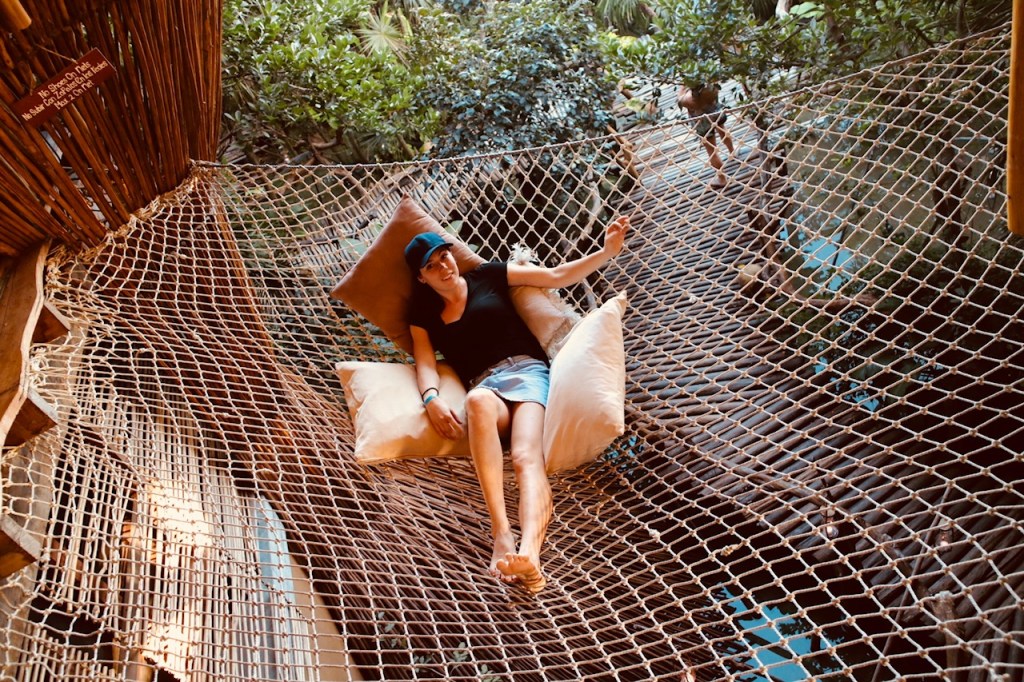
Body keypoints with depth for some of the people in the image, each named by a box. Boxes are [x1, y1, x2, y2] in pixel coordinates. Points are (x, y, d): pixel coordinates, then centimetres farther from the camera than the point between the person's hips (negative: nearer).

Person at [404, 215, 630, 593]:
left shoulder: (487, 276, 16)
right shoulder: (423, 314, 20)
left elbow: (556, 276, 13)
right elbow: (425, 362, 7)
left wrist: (607, 252, 0)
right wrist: (431, 397, -17)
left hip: (526, 370, 0)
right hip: (485, 385, 0)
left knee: (526, 456, -30)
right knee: (477, 401, -40)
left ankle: (529, 552, -58)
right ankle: (502, 536, -51)